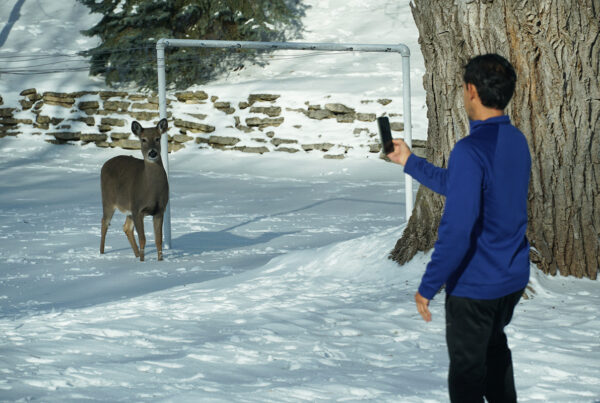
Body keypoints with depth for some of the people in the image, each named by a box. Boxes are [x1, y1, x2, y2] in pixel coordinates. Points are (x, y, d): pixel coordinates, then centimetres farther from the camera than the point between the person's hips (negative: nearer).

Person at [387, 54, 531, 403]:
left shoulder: (471, 150, -25)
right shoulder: (516, 141, 2)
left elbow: (456, 230, -28)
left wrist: (428, 287, -19)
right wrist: (410, 162, 23)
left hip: (475, 285, -8)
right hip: (514, 278, 8)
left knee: (467, 372, 6)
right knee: (494, 347, 28)